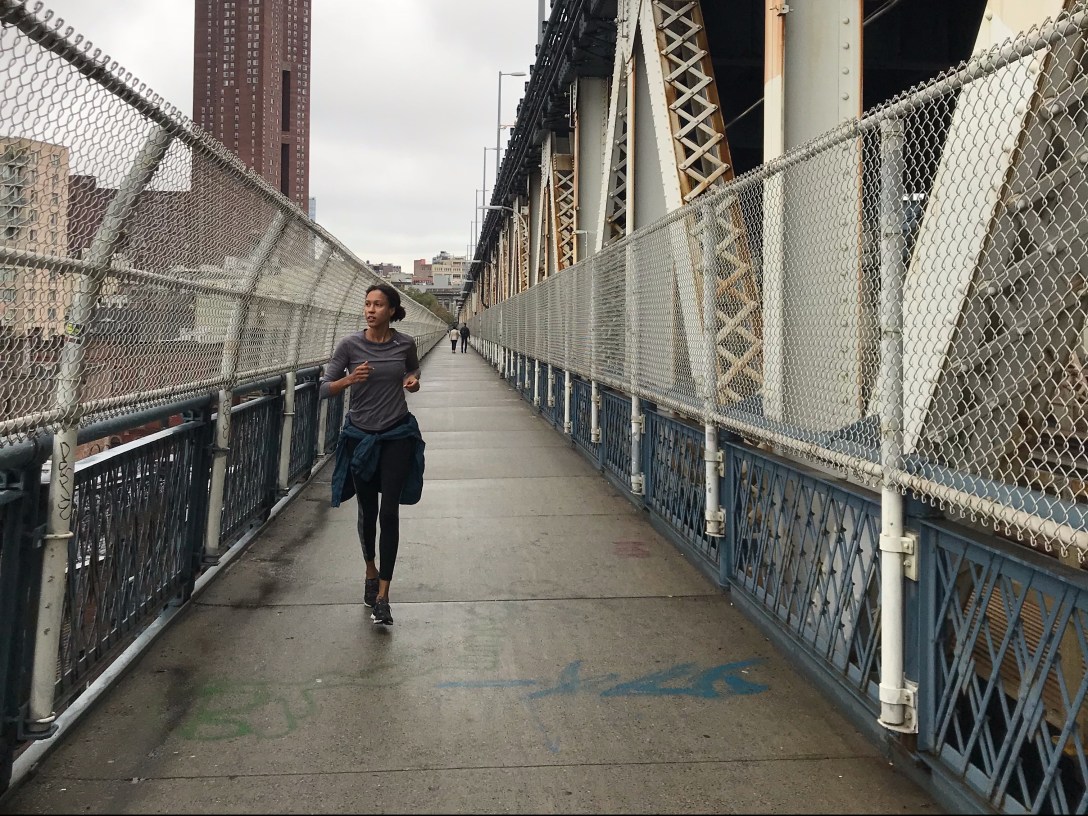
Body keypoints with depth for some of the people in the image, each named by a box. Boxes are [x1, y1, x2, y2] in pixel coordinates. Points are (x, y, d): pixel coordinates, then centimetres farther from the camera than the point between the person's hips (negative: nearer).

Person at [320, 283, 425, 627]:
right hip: (360, 435, 0)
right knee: (367, 512, 12)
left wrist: (413, 382, -7)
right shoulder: (350, 345, -8)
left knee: (389, 513, -7)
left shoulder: (405, 344, -4)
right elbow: (325, 388, -6)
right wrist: (349, 380, -26)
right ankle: (370, 572, 39)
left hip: (397, 435, 0)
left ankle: (382, 596, -3)